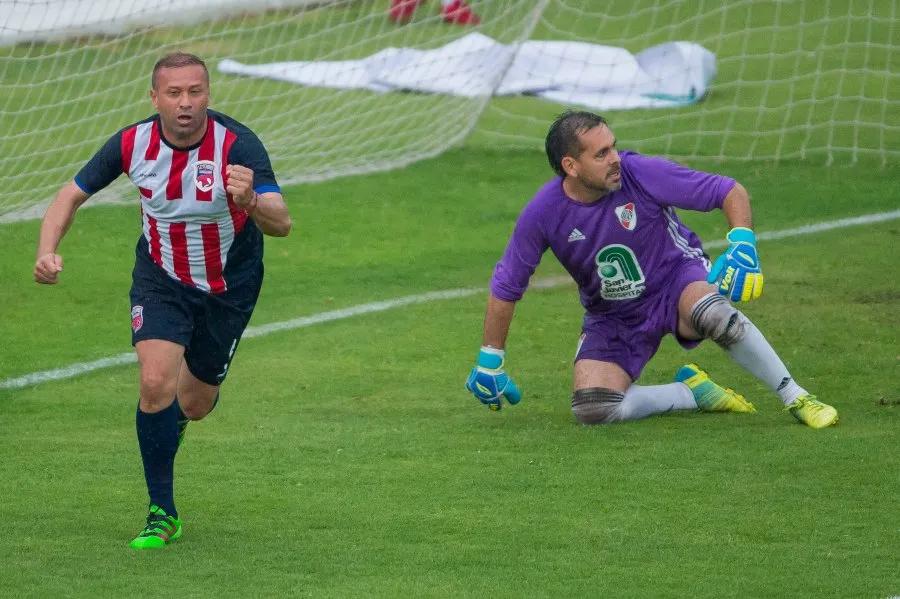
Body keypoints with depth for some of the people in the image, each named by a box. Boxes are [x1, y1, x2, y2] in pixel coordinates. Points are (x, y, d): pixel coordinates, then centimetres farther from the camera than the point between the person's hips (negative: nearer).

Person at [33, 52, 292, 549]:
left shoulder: (238, 145, -28)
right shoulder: (133, 144, -19)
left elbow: (281, 224, -38)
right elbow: (72, 195, -5)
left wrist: (249, 202, -60)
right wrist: (47, 251, -23)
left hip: (229, 284, -1)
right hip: (160, 278, 1)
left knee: (193, 404, 10)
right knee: (156, 382, -21)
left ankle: (178, 410, 52)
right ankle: (162, 513, -6)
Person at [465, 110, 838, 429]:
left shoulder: (642, 174, -23)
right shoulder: (542, 214, -19)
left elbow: (730, 192, -15)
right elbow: (505, 288, -5)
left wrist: (742, 243, -33)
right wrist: (489, 363, 0)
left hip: (677, 277, -2)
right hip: (613, 317, 2)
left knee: (712, 311, -39)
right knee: (591, 410, -22)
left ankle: (796, 397, -22)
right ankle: (694, 393, -1)